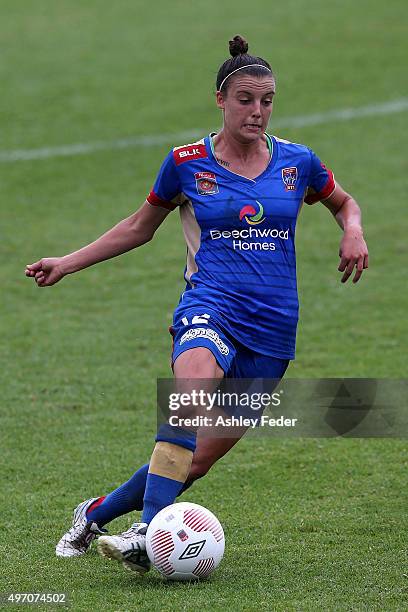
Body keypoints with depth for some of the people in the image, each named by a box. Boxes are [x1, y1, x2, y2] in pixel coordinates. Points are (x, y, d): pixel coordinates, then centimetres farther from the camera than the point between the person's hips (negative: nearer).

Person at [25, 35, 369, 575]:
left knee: (198, 460, -3)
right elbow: (139, 228, 18)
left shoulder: (298, 161, 6)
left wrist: (353, 234, 3)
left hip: (273, 326, 2)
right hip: (210, 307, -2)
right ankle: (147, 535, -43)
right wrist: (66, 263, 13)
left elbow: (343, 202, 26)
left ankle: (98, 513, 20)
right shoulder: (187, 163, 3)